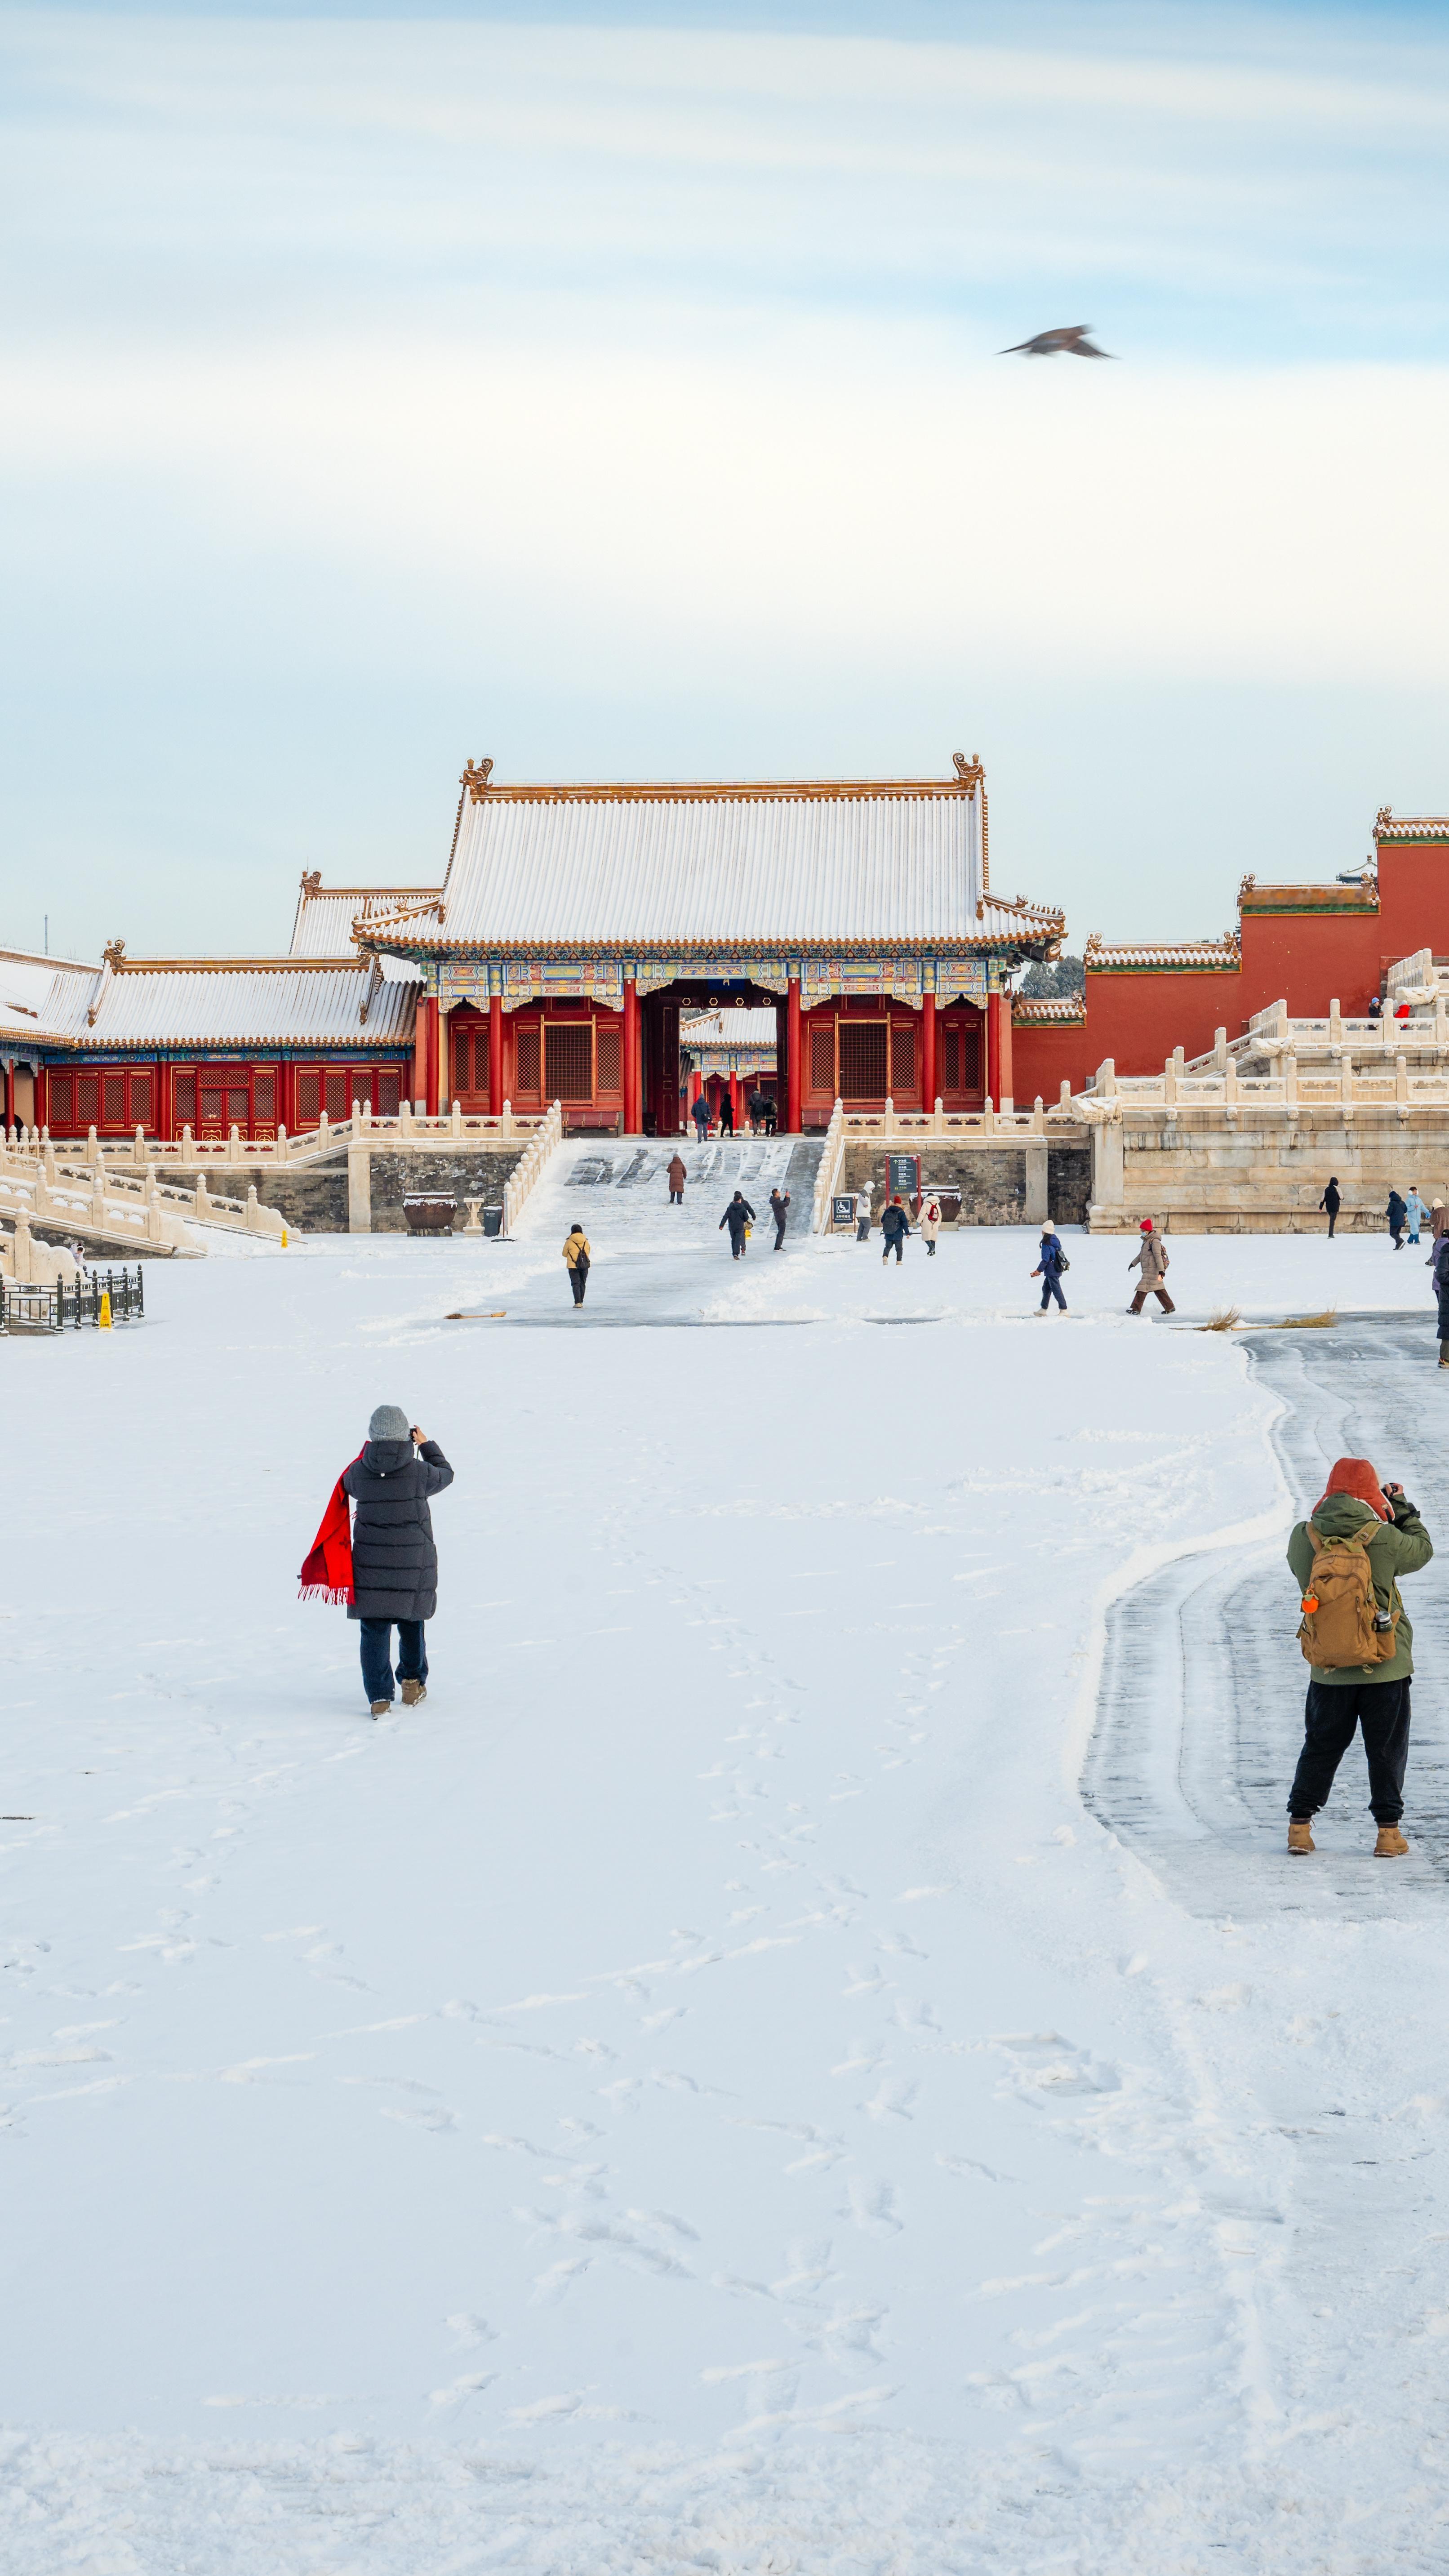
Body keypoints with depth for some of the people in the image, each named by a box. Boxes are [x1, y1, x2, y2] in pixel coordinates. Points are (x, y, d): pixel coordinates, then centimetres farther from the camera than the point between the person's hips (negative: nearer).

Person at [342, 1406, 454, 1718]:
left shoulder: (359, 1472, -8)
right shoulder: (419, 1472, -11)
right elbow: (445, 1474, 10)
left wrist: (373, 1453, 22)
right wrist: (427, 1445, 24)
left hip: (370, 1563, 0)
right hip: (414, 1562, 0)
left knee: (374, 1630, 4)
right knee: (411, 1623, 19)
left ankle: (379, 1697, -2)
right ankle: (413, 1682, 33)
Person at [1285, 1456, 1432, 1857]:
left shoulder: (1303, 1538, -6)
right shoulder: (1383, 1538, -13)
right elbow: (1422, 1549, 6)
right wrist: (1402, 1508, 19)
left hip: (1328, 1669, 2)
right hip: (1385, 1665, -2)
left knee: (1321, 1745, 15)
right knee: (1387, 1749, 9)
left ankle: (1300, 1825, 14)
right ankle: (1388, 1831, 8)